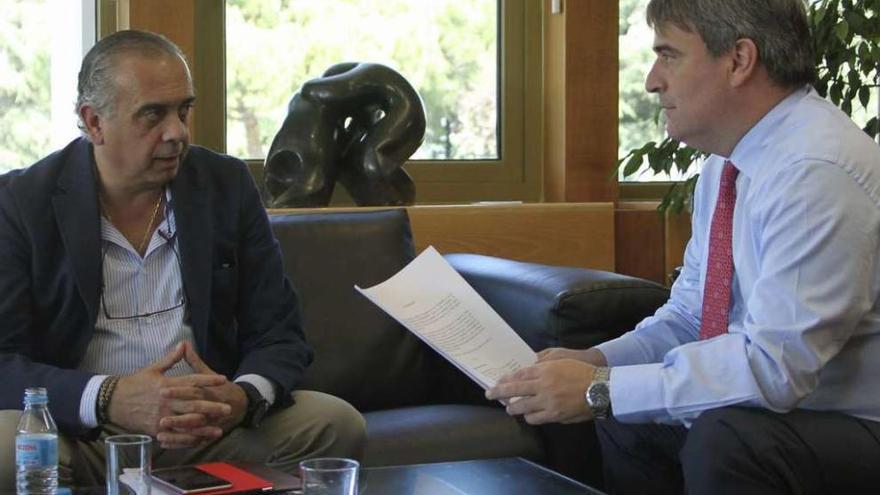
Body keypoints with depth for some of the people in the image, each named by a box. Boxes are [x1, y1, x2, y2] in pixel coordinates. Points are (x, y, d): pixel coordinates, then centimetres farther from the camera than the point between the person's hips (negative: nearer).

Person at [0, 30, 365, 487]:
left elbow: (278, 335, 4)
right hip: (79, 430, -2)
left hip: (209, 428, 2)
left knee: (338, 425, -21)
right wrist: (109, 399, -29)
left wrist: (244, 398, -20)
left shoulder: (228, 185, 5)